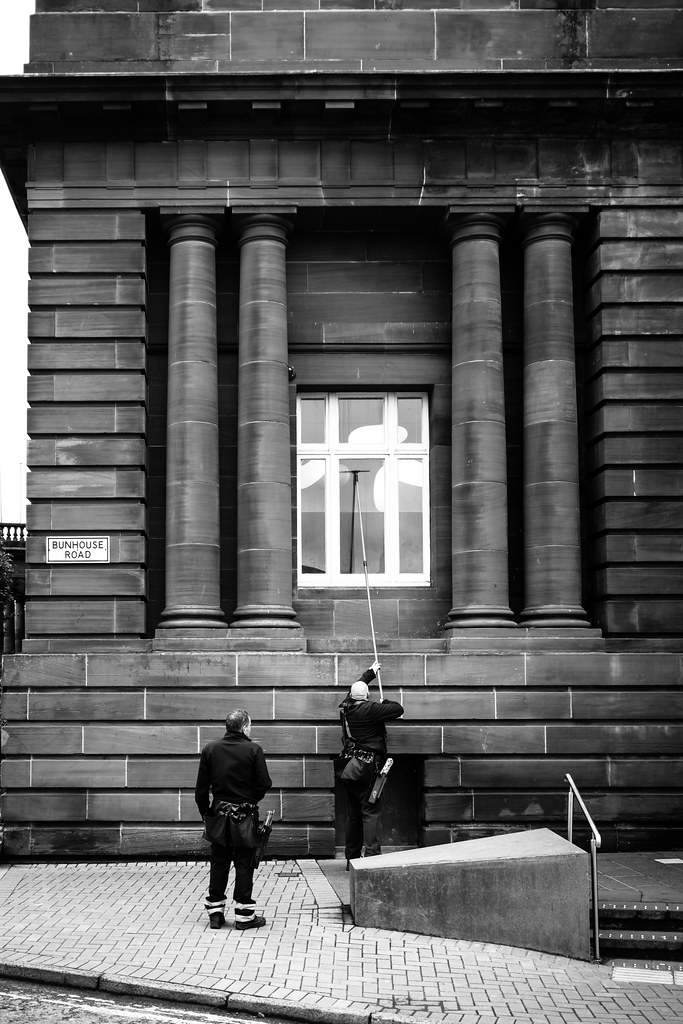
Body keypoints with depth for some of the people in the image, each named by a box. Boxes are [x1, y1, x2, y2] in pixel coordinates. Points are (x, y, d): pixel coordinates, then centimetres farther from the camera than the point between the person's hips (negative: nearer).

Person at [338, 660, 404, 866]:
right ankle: (372, 855, -16)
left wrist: (370, 672, 42)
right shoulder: (370, 710, -13)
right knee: (371, 812, -8)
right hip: (369, 766, -7)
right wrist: (385, 703, 12)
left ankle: (351, 858, 18)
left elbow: (355, 688, 28)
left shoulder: (345, 708, 8)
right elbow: (398, 709, -9)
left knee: (352, 813, 13)